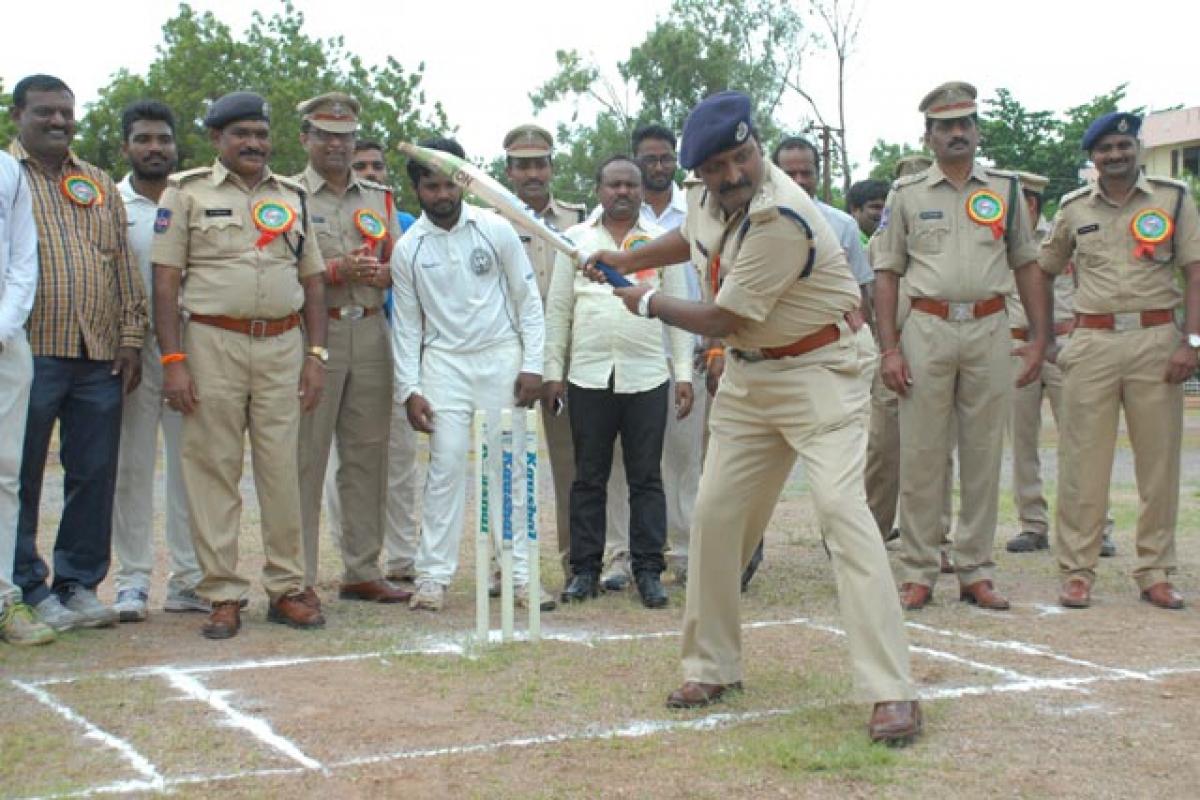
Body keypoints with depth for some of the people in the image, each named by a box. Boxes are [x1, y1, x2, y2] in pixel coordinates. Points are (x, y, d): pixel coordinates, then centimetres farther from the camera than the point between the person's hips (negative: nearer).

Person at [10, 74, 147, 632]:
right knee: (21, 477, 1)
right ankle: (29, 588, 11)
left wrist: (131, 339, 8)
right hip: (29, 356, -4)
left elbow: (125, 269, 16)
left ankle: (80, 583, 16)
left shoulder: (100, 186, 18)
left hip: (100, 360, 4)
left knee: (95, 476, 6)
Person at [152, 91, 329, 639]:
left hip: (282, 345, 3)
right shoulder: (187, 193, 4)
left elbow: (312, 280, 16)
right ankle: (223, 595, 6)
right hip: (213, 344, -3)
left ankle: (285, 588, 13)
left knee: (282, 469, 4)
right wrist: (173, 361, -10)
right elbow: (166, 281, -1)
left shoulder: (293, 198, 14)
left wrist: (316, 354, 6)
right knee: (214, 471, -1)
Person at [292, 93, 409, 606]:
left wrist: (380, 273, -6)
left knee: (367, 454, 8)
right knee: (306, 456, -4)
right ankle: (299, 578, 1)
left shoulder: (379, 198, 17)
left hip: (371, 332, 5)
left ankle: (362, 570, 16)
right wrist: (337, 270, -16)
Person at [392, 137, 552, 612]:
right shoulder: (408, 249, 1)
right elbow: (407, 323, 5)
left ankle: (521, 574, 8)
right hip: (444, 363, 0)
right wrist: (410, 389, -2)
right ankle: (433, 576, 3)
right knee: (446, 467, -4)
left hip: (502, 358, 0)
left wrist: (532, 365, -5)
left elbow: (528, 299, 1)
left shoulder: (495, 230, -2)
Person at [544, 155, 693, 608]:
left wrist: (684, 374, 1)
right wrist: (552, 371, 2)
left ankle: (648, 570, 10)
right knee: (588, 477, 6)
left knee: (646, 478, 4)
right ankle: (585, 569, 14)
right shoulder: (575, 239, 8)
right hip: (588, 378, 1)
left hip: (647, 378, 0)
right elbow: (558, 309, 8)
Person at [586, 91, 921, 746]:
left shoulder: (780, 218, -28)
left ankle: (892, 692, -22)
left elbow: (720, 320, -20)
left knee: (840, 508, -21)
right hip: (749, 375, 8)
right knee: (715, 515, 6)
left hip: (819, 369, -8)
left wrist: (649, 303, -5)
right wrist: (628, 259, 17)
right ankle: (711, 667, 22)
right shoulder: (706, 196, -1)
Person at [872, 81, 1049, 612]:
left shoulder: (1005, 190, 11)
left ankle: (975, 572, 13)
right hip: (928, 329, -1)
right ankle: (917, 572, 6)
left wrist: (1038, 339, 5)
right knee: (921, 455, -1)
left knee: (984, 455, 5)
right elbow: (886, 273, 5)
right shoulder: (906, 194, 6)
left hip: (990, 330, 2)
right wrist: (889, 348, -4)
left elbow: (1027, 266, 13)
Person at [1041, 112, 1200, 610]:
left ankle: (1155, 573, 14)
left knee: (1159, 461, 4)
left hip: (1156, 340, 0)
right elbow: (1045, 270, 20)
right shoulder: (1074, 208, 10)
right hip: (1092, 342, 1)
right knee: (1083, 461, 1)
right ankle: (1077, 572, 8)